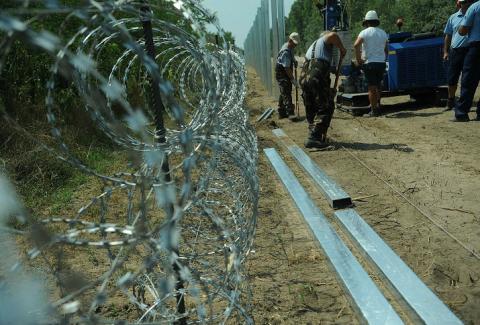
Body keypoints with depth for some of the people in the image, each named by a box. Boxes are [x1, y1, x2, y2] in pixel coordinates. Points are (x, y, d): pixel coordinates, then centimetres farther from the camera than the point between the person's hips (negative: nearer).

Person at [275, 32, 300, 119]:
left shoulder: (290, 48, 6)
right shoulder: (285, 52, -24)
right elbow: (287, 68, -27)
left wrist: (294, 61, 8)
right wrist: (293, 80, -25)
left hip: (286, 74, 10)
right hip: (282, 75, -10)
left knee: (283, 94, 15)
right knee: (286, 95, -12)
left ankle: (282, 113, 23)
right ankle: (290, 113, -14)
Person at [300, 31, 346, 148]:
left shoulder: (312, 46, 37)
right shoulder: (325, 40, 14)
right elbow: (333, 35, -12)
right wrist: (342, 48, 4)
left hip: (304, 77, 8)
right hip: (317, 77, -8)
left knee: (311, 110, 18)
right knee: (326, 108, -4)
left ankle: (313, 136, 23)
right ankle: (313, 138, -13)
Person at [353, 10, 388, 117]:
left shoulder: (365, 32, -5)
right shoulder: (383, 33, 13)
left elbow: (356, 45, -21)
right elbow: (386, 50, 15)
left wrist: (358, 59, -13)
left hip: (370, 63, -5)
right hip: (382, 63, 5)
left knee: (372, 87, -1)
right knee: (378, 85, 19)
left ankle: (374, 110, 0)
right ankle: (377, 105, 23)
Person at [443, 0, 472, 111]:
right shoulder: (453, 17, 12)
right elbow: (448, 36, 15)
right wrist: (445, 51, 8)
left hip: (469, 51, -2)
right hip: (455, 51, 2)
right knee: (452, 79, 6)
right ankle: (450, 102, 20)